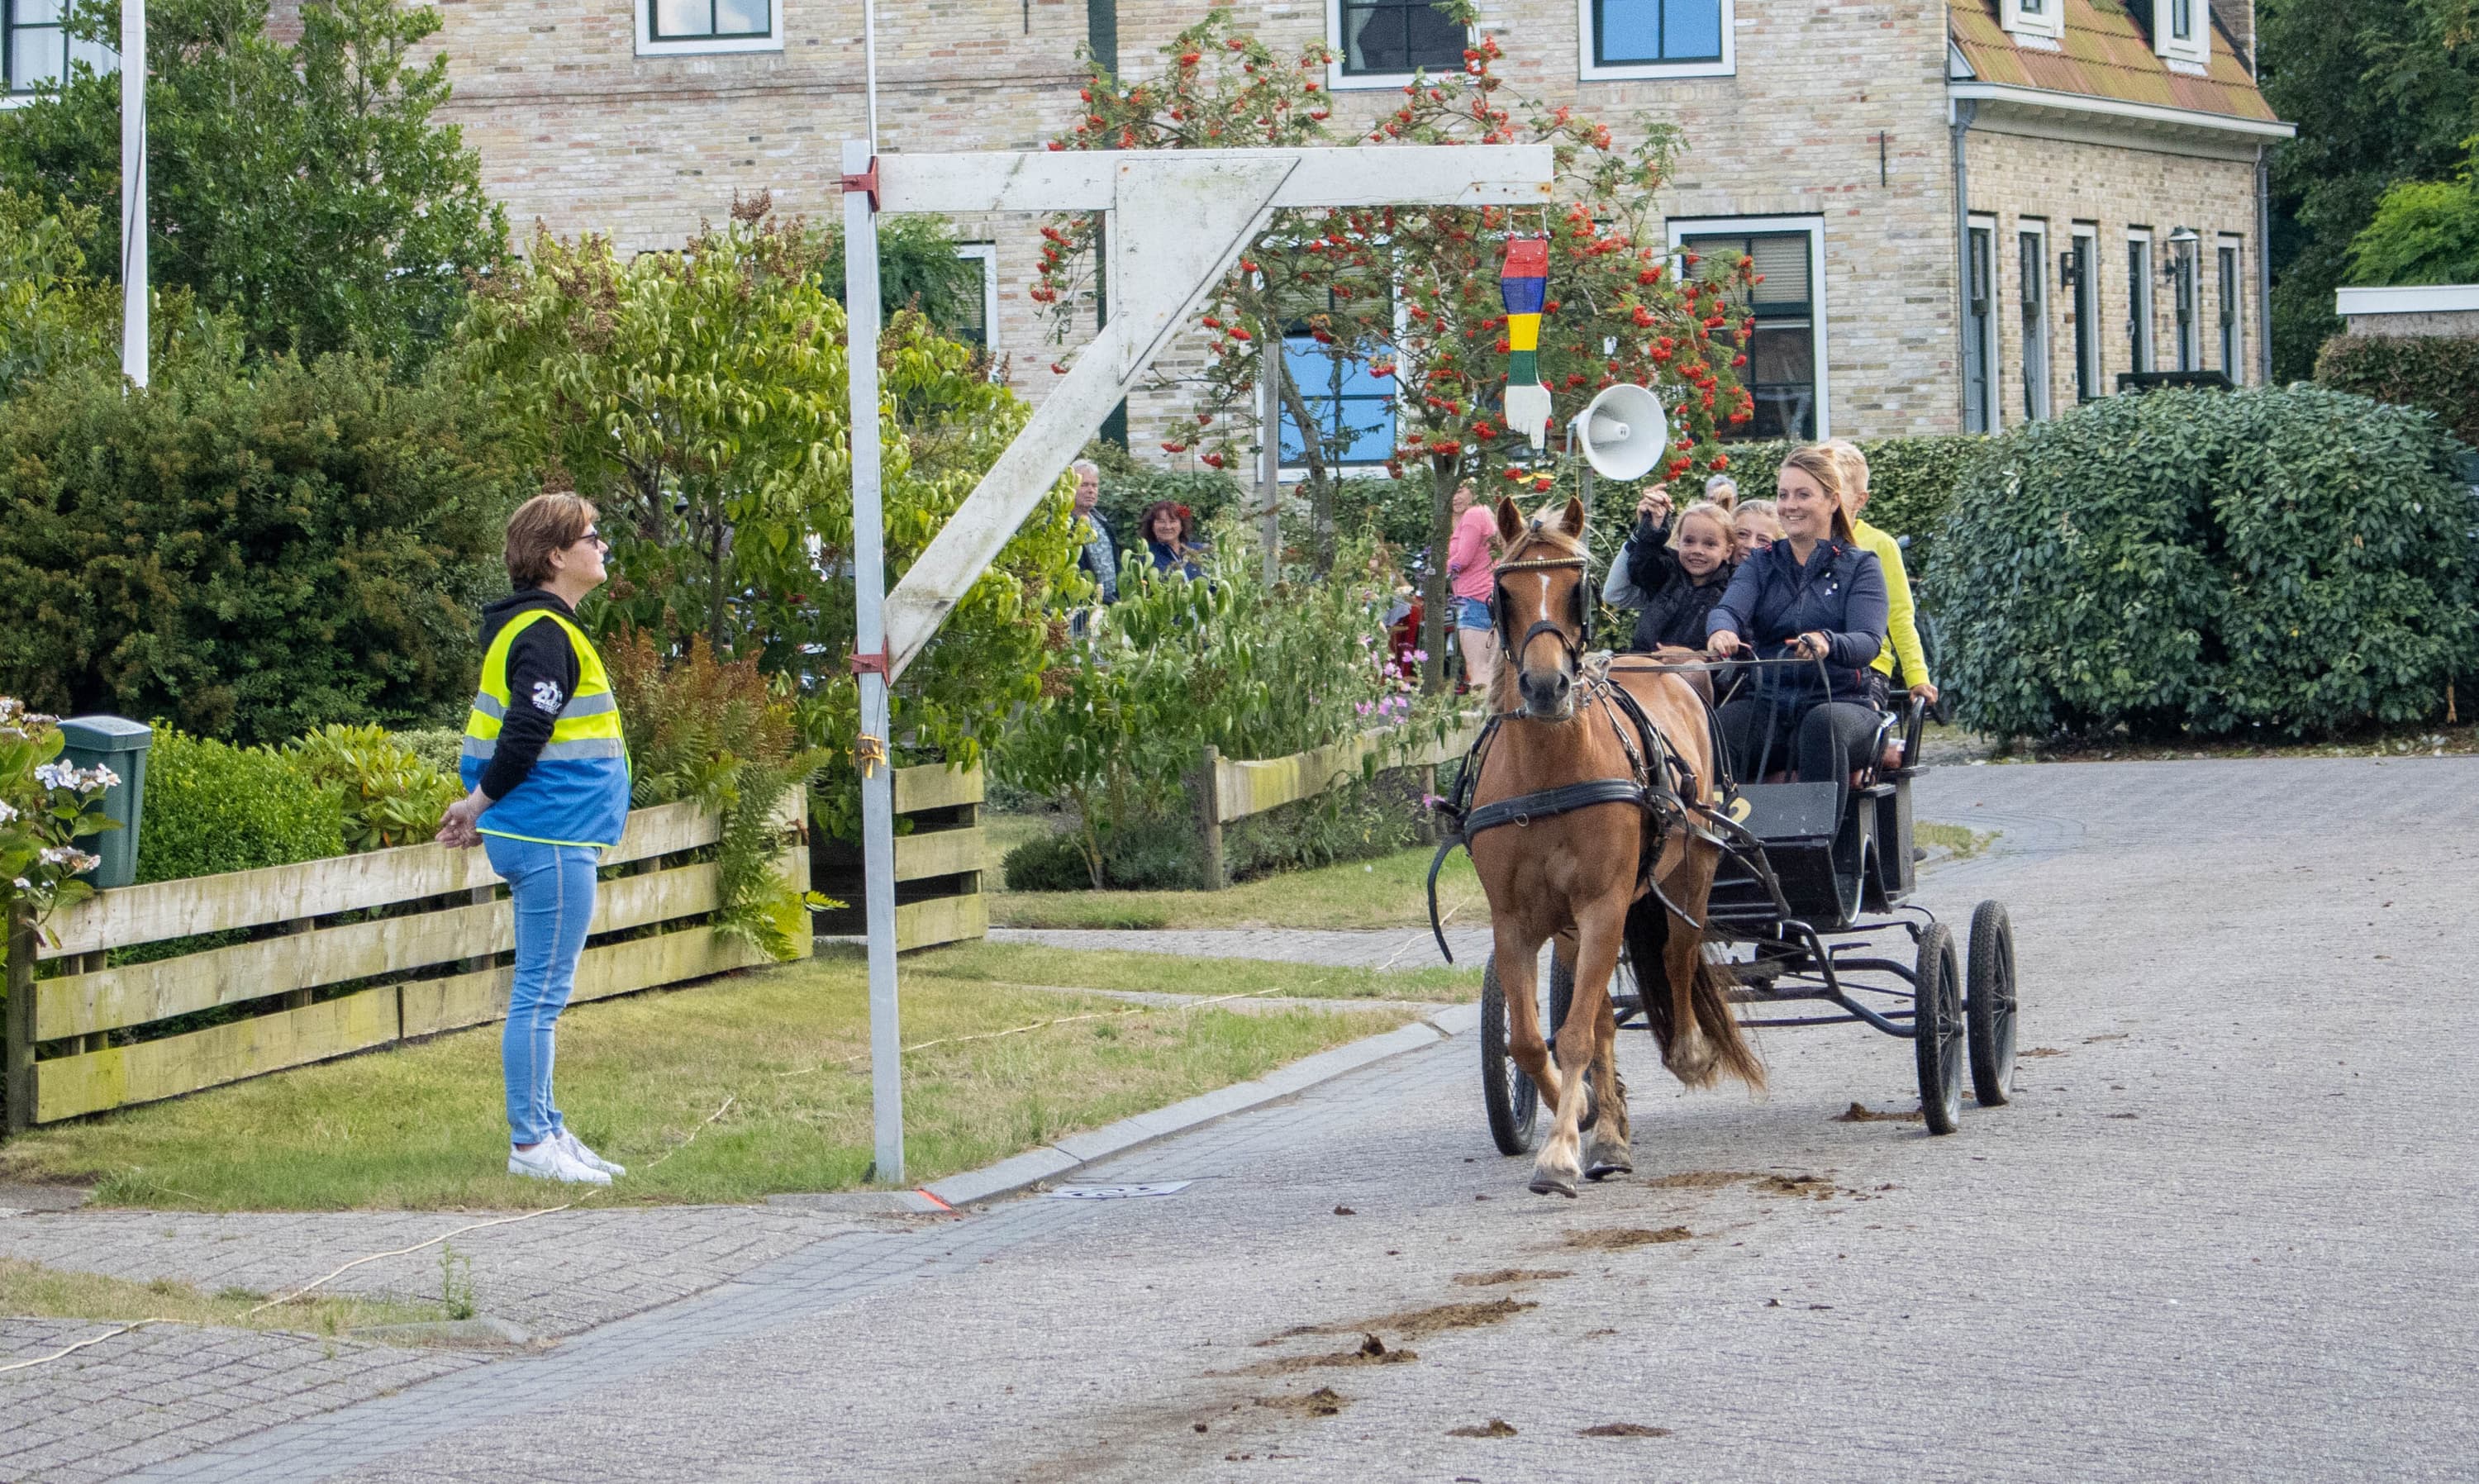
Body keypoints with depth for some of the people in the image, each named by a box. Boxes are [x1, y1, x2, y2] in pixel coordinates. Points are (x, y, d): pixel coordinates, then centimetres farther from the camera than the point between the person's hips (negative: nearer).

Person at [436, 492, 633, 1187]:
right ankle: (530, 1141, -3)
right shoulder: (545, 637, -16)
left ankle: (546, 1131, 20)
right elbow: (523, 737, -21)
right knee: (540, 993, -6)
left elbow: (516, 732, 19)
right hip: (551, 840, -10)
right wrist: (482, 805, -7)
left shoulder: (537, 629, 17)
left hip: (551, 840, 10)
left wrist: (480, 805, 11)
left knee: (541, 993, 14)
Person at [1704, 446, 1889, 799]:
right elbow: (1730, 608, -5)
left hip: (1841, 700, -2)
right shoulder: (1761, 564, 16)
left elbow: (1870, 641, -10)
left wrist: (1827, 643, -35)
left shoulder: (1860, 566, 7)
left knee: (1823, 724, -38)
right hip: (1768, 701, 2)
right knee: (1719, 727, -29)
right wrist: (1721, 630, -32)